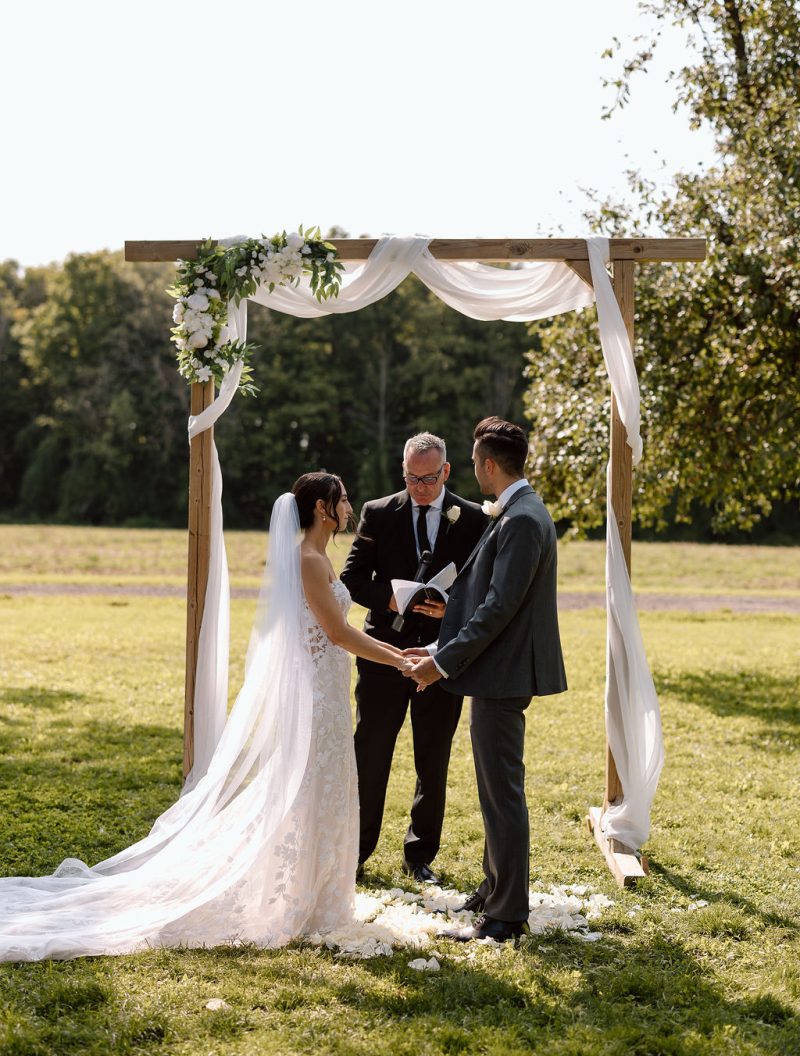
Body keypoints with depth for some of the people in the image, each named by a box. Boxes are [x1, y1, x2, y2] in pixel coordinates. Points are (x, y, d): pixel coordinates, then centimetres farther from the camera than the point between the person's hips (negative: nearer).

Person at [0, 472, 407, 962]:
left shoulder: (315, 558, 14)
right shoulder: (310, 560, -17)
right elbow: (338, 632, -19)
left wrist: (392, 650, 16)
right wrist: (398, 660, -12)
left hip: (321, 688, 10)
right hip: (318, 690, -10)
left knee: (320, 797, 15)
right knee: (309, 797, -2)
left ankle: (300, 898, 22)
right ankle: (296, 905, 5)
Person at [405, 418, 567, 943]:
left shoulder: (521, 520, -19)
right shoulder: (519, 512, 14)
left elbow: (500, 606, -24)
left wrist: (445, 661, -20)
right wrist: (443, 650, 14)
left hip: (504, 672, -11)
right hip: (502, 669, 11)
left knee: (502, 791, -4)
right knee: (497, 786, 19)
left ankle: (507, 915, 2)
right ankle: (497, 888, 32)